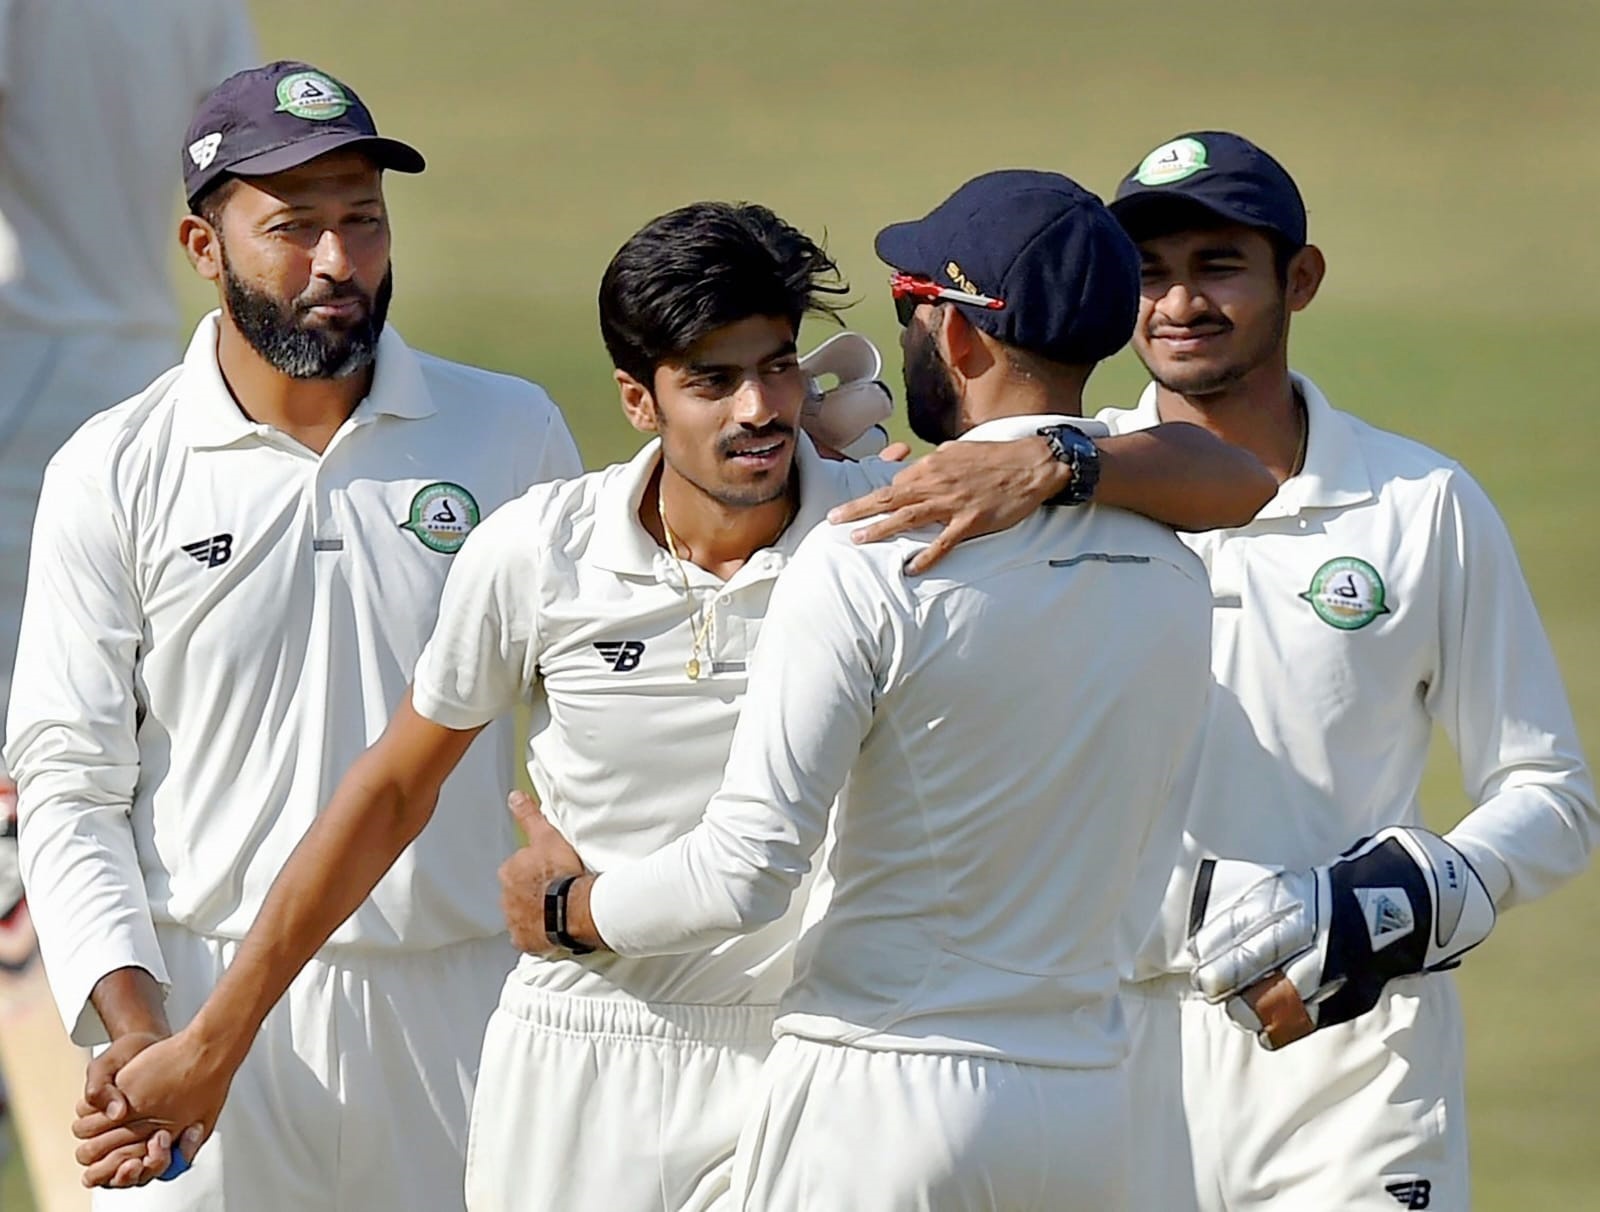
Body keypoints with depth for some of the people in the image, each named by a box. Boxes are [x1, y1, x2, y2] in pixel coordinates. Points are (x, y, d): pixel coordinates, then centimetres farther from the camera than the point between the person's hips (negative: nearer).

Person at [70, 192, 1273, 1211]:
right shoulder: (534, 553, -5)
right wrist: (214, 1044, 10)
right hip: (577, 1059, 1)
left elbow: (1229, 482, -13)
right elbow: (395, 792, 7)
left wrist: (1050, 462, -34)